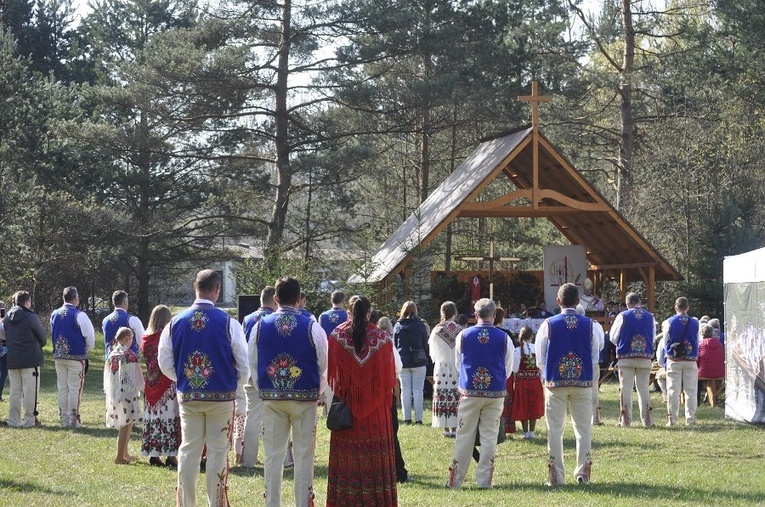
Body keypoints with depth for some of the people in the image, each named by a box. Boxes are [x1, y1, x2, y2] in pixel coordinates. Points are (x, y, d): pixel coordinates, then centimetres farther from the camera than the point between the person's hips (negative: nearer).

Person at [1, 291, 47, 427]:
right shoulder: (31, 317, -11)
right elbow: (43, 336, -3)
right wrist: (41, 344, 19)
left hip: (12, 360, 6)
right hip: (30, 360, -6)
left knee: (15, 391, 11)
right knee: (30, 390, 0)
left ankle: (14, 420, 11)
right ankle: (29, 420, 1)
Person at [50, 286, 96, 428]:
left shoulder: (54, 315, 6)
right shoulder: (79, 315, -12)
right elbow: (90, 335, -9)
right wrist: (86, 349, 9)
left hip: (59, 356, 6)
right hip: (75, 357, -5)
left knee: (62, 387, 10)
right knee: (74, 388, -1)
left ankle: (64, 419, 12)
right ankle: (73, 419, -1)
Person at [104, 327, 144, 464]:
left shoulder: (111, 354, 5)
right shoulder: (130, 355, -13)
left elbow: (107, 374, 11)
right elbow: (138, 376, -10)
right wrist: (142, 387, 7)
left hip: (114, 394, 7)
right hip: (128, 393, -7)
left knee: (125, 424, 19)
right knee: (126, 425, -1)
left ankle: (124, 453, 28)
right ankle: (120, 457, -4)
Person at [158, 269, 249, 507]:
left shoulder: (176, 322, -2)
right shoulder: (228, 323, -11)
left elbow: (165, 363, 4)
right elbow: (243, 364, -6)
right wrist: (234, 383, 12)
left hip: (187, 396, 3)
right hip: (221, 396, -3)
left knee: (189, 449, 10)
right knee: (218, 451, 5)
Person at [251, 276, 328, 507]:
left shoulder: (260, 326, -1)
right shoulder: (312, 328, -8)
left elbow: (253, 364, 6)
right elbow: (324, 366, -3)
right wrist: (316, 392, 13)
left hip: (271, 399, 2)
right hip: (305, 399, -2)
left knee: (273, 455, 8)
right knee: (303, 456, 5)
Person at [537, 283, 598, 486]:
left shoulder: (548, 325, -5)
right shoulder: (589, 325, -1)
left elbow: (540, 358, 1)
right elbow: (594, 356, 6)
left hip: (555, 383, -1)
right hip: (583, 383, 1)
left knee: (555, 429, 4)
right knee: (583, 427, 10)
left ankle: (556, 476, 2)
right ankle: (583, 472, 8)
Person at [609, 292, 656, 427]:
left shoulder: (623, 316, -5)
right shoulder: (650, 317, 3)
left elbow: (613, 337, 2)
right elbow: (652, 337, 14)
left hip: (626, 357, -2)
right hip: (645, 357, 2)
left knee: (626, 388, 3)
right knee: (644, 388, 7)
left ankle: (625, 420, 1)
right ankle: (647, 420, 4)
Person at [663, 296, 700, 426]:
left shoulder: (669, 322, -5)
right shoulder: (695, 322, 0)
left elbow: (666, 338, 6)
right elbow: (697, 340, 11)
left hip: (674, 361, -1)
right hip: (691, 361, 1)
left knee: (673, 390, 1)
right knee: (691, 391, 4)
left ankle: (672, 419, -2)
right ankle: (690, 419, 3)